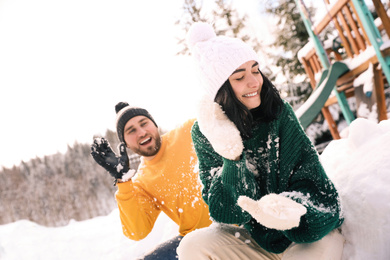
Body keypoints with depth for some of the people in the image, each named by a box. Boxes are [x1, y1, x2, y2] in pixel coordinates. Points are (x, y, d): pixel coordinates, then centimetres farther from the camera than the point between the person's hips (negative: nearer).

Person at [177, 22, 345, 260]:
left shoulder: (280, 114, -15)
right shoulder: (205, 133, -10)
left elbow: (315, 188, -14)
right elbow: (223, 214, -14)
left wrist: (287, 210, -36)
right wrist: (232, 158, -29)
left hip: (311, 231, -1)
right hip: (255, 238, 2)